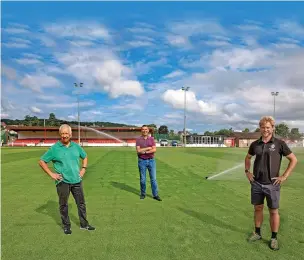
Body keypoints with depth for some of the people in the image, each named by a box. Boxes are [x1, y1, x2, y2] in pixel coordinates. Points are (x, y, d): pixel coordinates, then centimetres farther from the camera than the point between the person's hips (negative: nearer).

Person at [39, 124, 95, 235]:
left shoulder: (76, 146, 4)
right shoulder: (54, 148, -6)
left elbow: (85, 157, 20)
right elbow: (42, 161, -1)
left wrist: (83, 169, 8)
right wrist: (51, 174, -6)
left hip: (76, 180, 3)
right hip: (62, 181, -3)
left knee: (81, 203, 11)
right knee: (63, 205, 8)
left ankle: (84, 224, 26)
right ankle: (66, 226, 26)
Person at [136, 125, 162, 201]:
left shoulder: (151, 139, 4)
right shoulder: (138, 139, -1)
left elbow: (154, 150, -8)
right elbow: (138, 151, -13)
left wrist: (144, 151, -15)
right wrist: (148, 148, -11)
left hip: (151, 160, 1)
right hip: (142, 161, -1)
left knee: (153, 178, 2)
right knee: (142, 179, 7)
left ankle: (155, 195, 9)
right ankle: (143, 194, 22)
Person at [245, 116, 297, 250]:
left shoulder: (279, 143, -8)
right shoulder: (255, 144, 2)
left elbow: (293, 159, -2)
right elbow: (248, 157, 19)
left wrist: (284, 176, -7)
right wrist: (247, 171, 8)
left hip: (272, 184, -3)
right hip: (256, 183, 3)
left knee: (273, 211, 8)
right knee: (258, 208, 14)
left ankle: (274, 238, 23)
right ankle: (257, 233, 30)